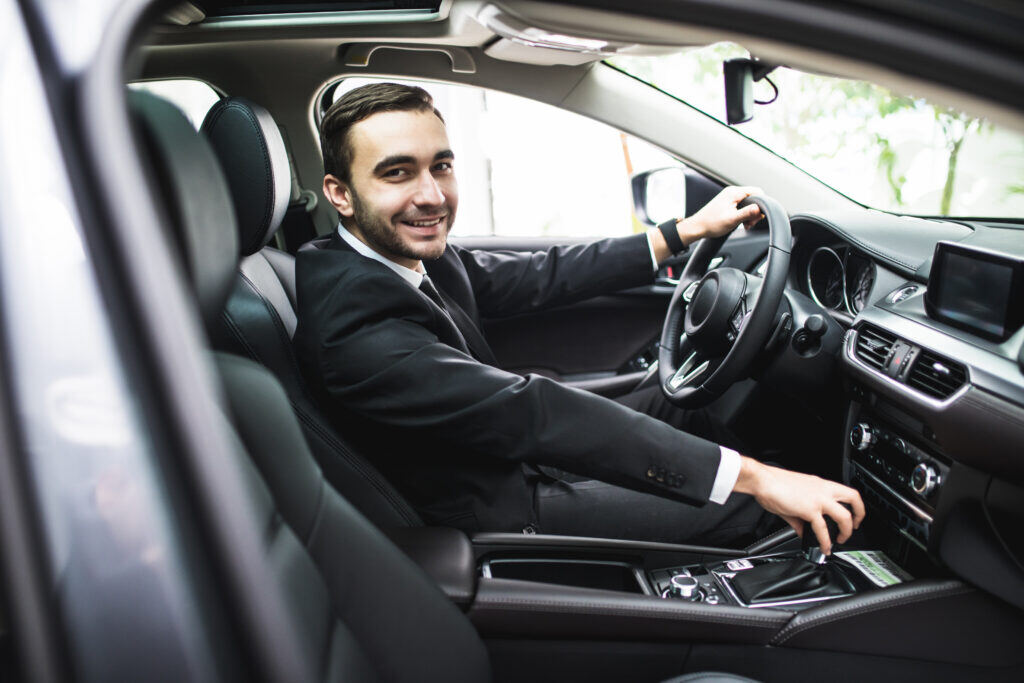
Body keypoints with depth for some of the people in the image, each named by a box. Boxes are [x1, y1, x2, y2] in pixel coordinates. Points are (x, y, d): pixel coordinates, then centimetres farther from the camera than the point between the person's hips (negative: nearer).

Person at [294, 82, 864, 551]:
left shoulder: (424, 258, -6)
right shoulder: (352, 324, -32)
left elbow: (544, 275, 2)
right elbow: (527, 411, -36)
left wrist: (691, 229, 6)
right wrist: (750, 475, -34)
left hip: (512, 463, 8)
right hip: (505, 517, -8)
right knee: (744, 507, -2)